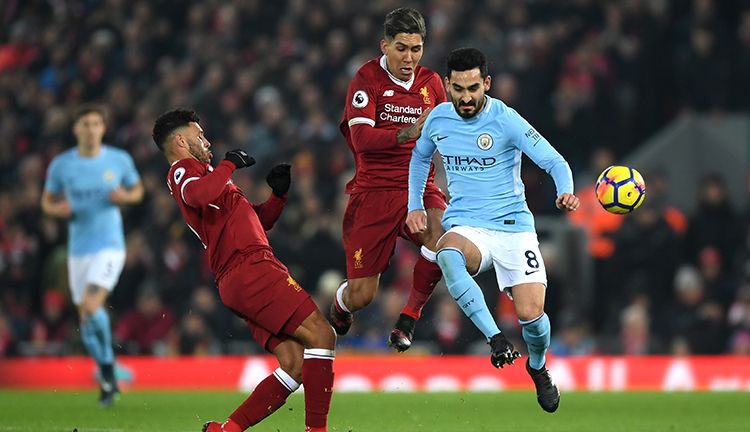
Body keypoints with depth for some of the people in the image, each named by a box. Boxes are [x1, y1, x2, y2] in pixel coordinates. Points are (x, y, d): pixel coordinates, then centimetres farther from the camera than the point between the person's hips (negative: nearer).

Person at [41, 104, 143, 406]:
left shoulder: (119, 160, -2)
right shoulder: (60, 165, 0)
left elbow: (137, 190, 14)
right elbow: (47, 201, 12)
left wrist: (125, 196, -9)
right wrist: (58, 209, -11)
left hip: (110, 245, -3)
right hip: (78, 249, 3)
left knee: (90, 308, -22)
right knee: (86, 319, 6)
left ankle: (108, 369, 0)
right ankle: (108, 380, 24)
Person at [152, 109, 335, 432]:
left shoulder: (195, 173, 33)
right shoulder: (183, 169, 3)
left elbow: (259, 221, 38)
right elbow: (198, 194, -25)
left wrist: (279, 194, 21)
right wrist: (229, 164, -10)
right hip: (250, 269, -10)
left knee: (295, 365, -1)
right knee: (320, 334, -17)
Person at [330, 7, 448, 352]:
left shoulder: (430, 82, 8)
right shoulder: (367, 78, -6)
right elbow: (361, 138, -20)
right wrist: (407, 133, -35)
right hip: (374, 191, -3)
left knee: (442, 236, -32)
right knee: (361, 295, -5)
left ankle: (409, 318, -10)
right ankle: (338, 310, 36)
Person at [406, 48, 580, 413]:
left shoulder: (506, 120, -10)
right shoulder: (438, 119, 3)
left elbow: (554, 161, -12)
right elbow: (420, 156, 26)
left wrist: (565, 192, -32)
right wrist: (415, 205, 18)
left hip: (513, 226, -2)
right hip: (465, 226, 2)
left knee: (531, 314, -14)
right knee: (448, 255, -37)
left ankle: (538, 367, 22)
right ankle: (496, 339, -33)